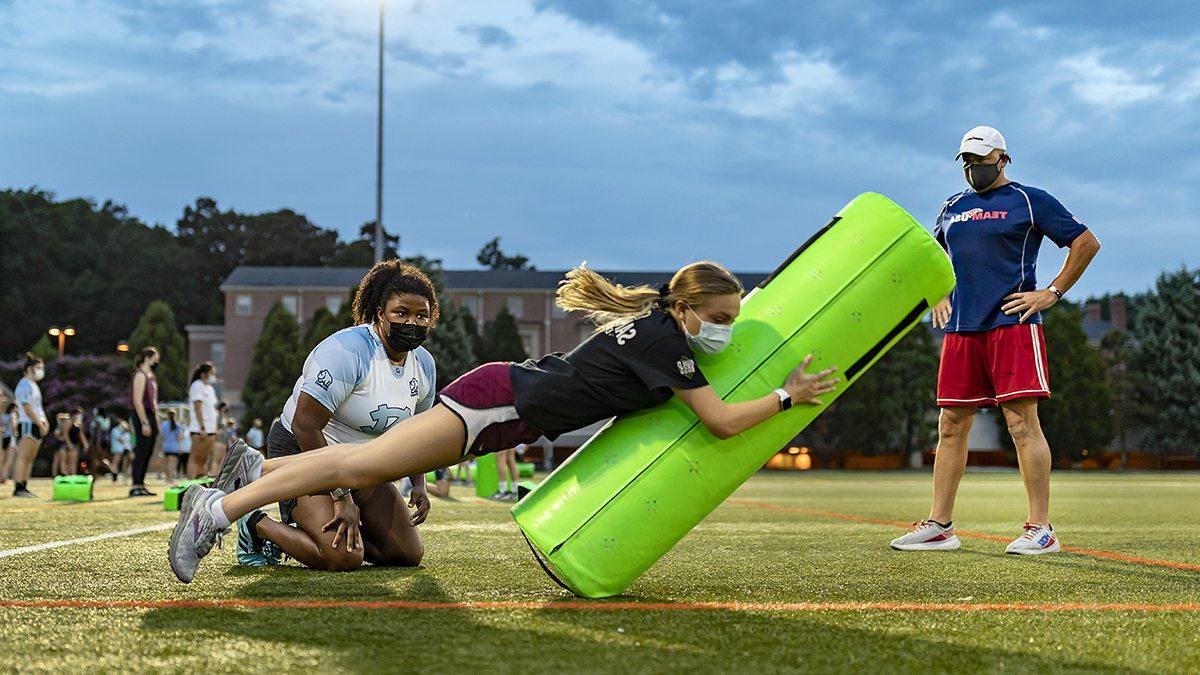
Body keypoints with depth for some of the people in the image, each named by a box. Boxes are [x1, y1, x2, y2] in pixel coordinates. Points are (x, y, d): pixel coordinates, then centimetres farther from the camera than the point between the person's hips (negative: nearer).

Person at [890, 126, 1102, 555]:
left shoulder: (1030, 201, 3)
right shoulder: (952, 209, 19)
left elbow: (1086, 242, 3)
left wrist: (1052, 294, -2)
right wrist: (938, 296, 19)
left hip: (1012, 324, -6)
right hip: (960, 329, 6)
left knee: (1022, 423, -10)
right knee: (951, 426, 4)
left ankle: (1041, 529, -7)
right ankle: (939, 526, 9)